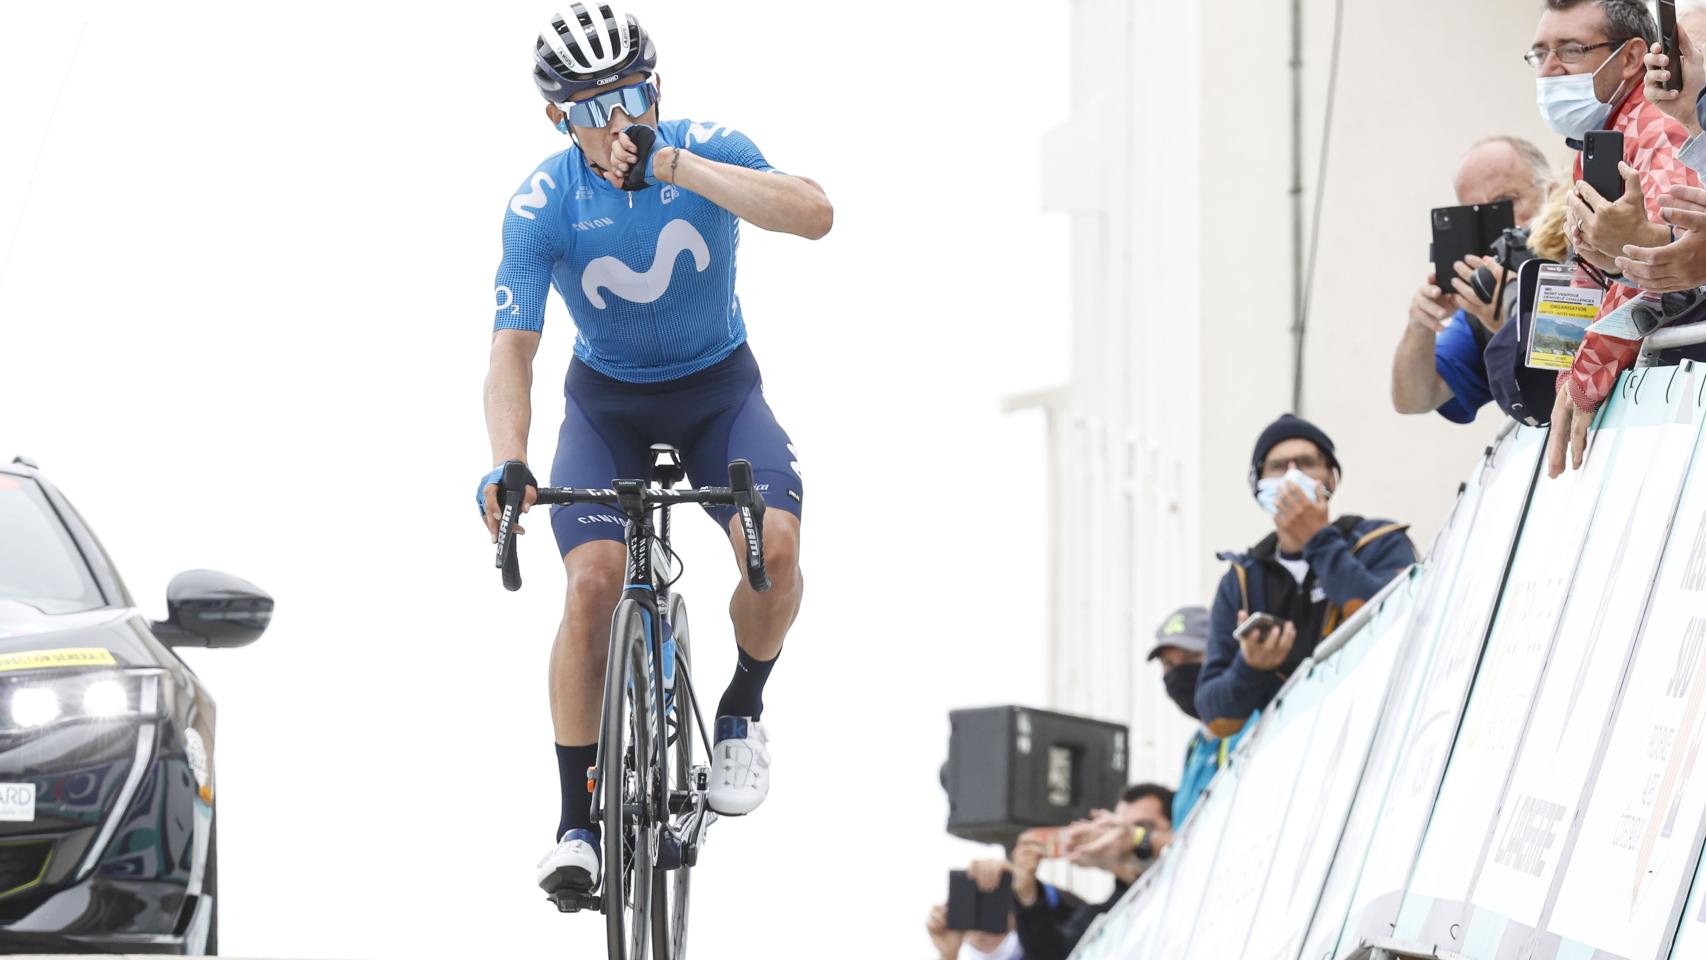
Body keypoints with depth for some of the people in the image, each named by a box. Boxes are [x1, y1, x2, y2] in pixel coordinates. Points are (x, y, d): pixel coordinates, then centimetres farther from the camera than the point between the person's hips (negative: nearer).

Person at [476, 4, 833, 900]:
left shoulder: (707, 148, -19)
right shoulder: (541, 206, -21)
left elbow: (814, 214, -36)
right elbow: (511, 351, -25)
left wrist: (672, 165, -41)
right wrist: (507, 464, -43)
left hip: (719, 388, 0)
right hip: (608, 401, 0)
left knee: (774, 544, -26)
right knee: (593, 580, -22)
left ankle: (742, 711, 4)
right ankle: (577, 824, -12)